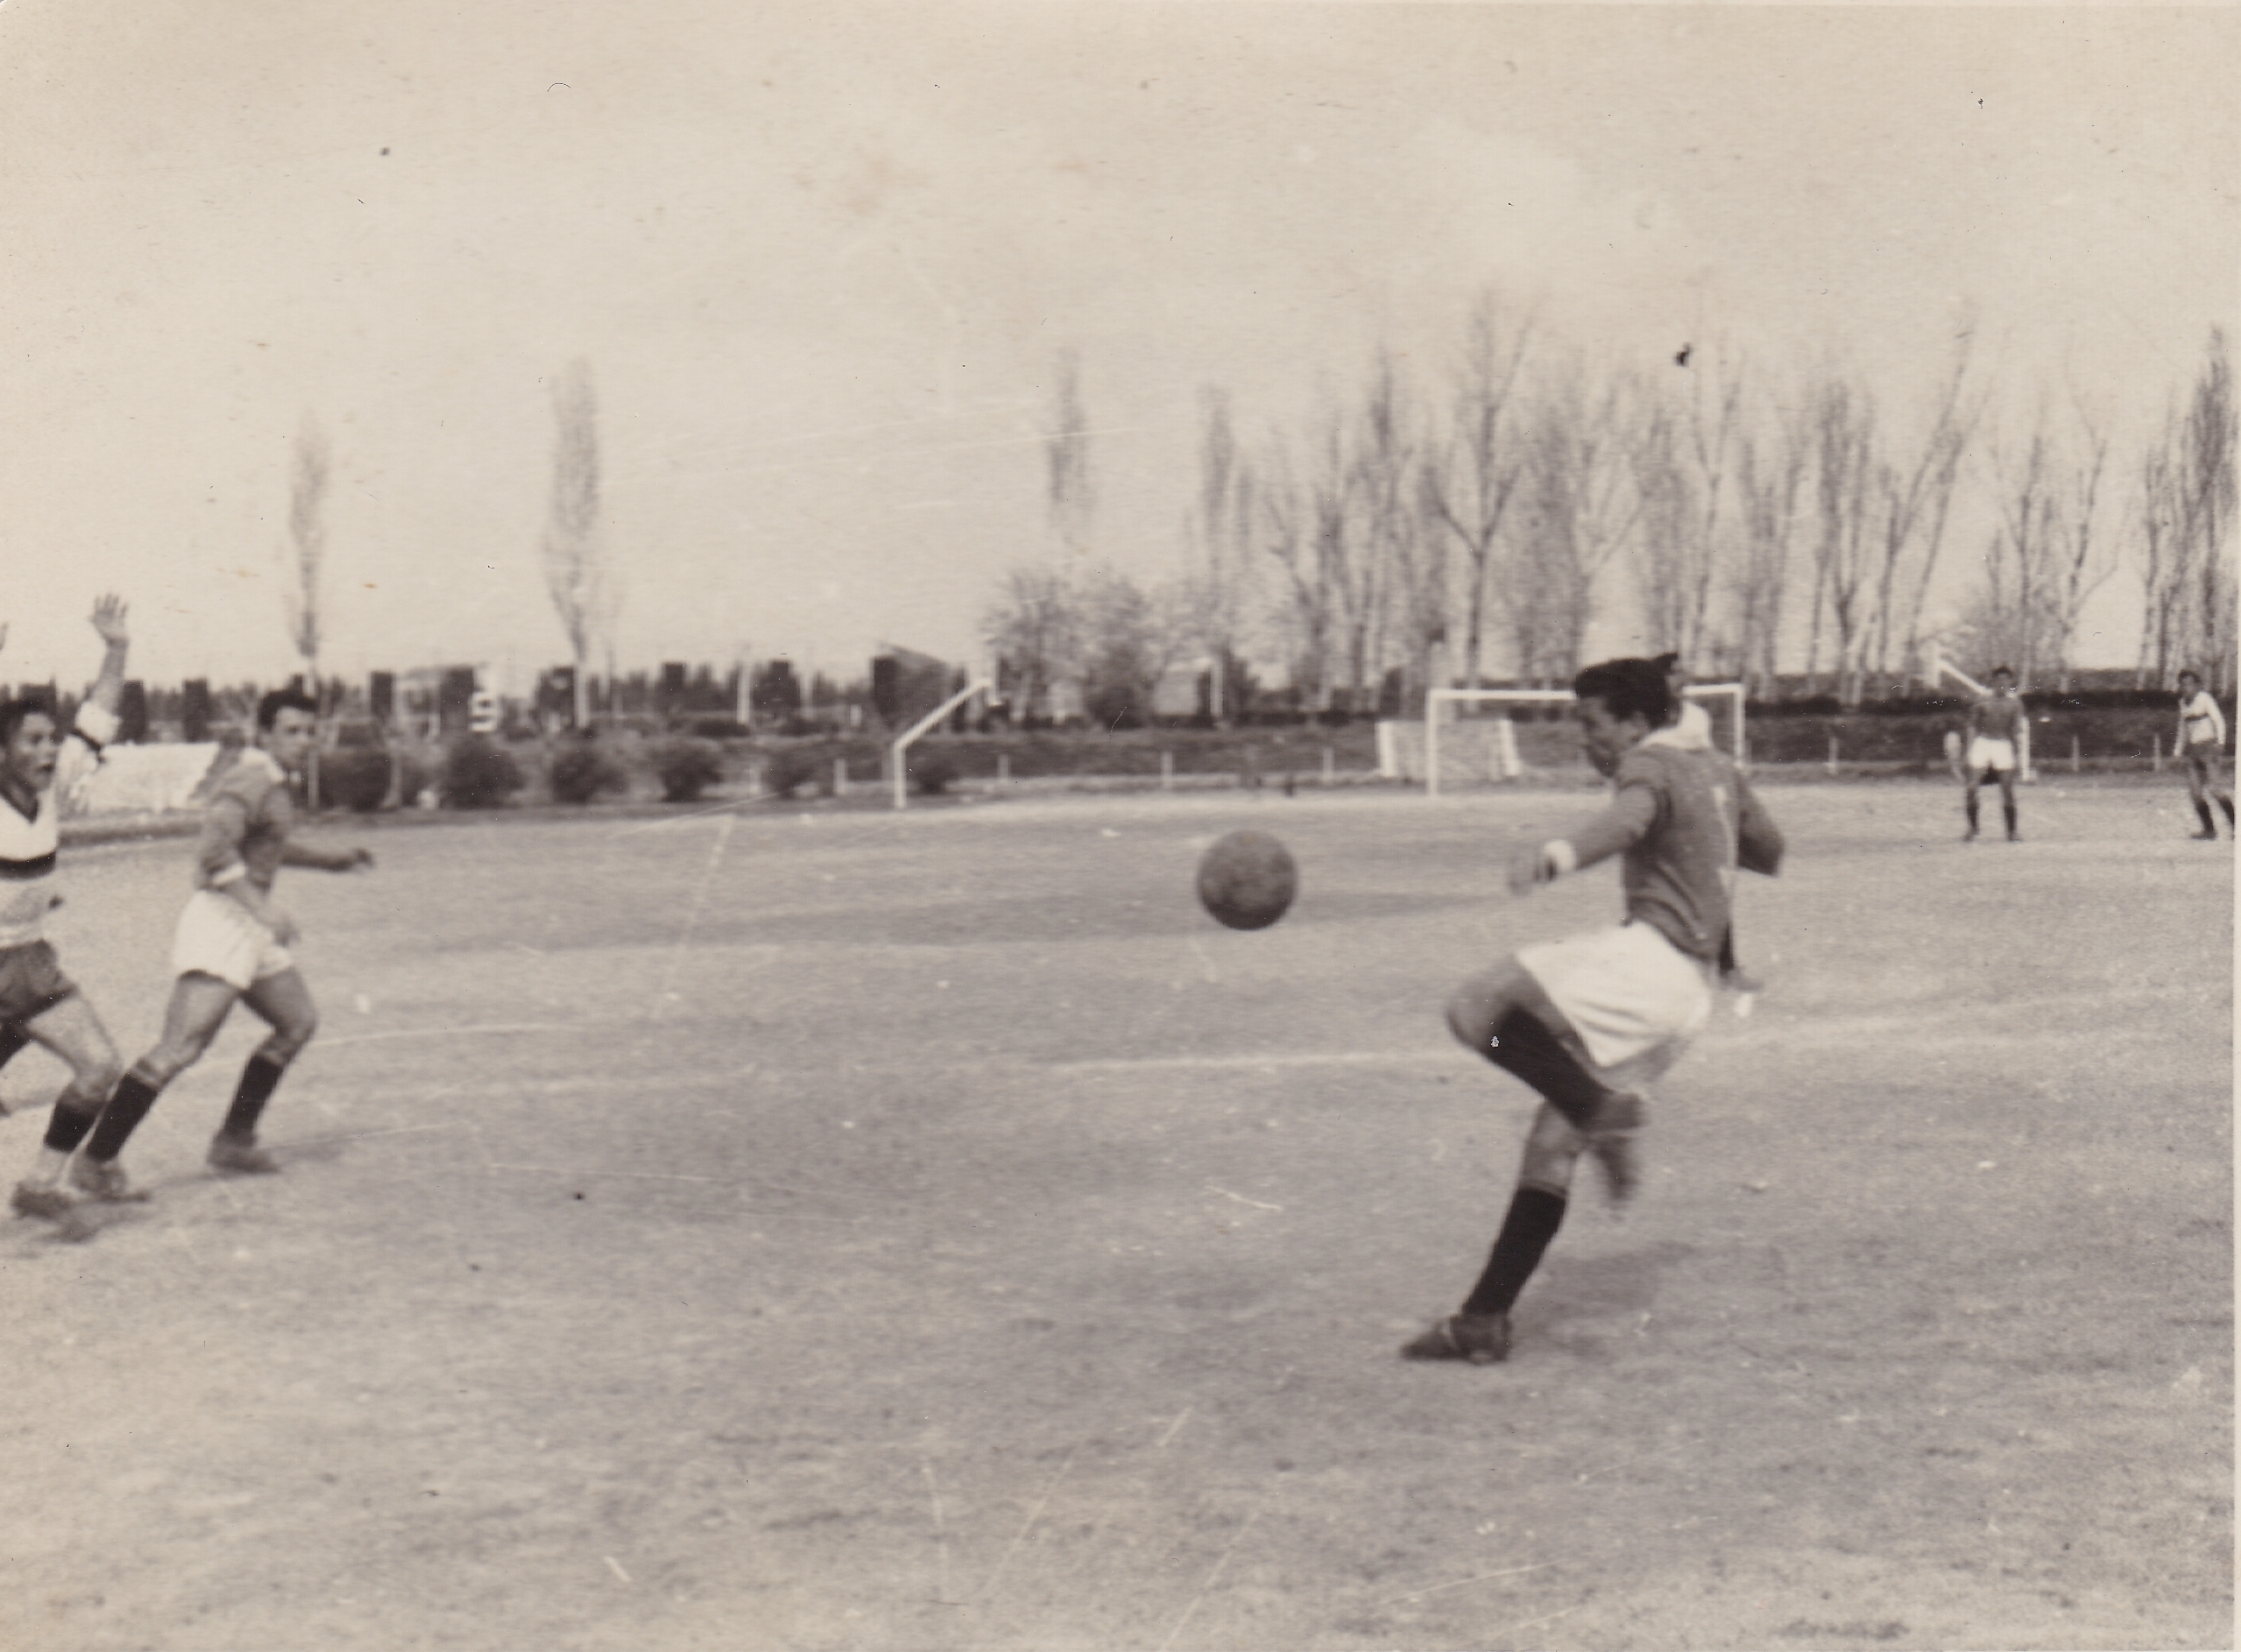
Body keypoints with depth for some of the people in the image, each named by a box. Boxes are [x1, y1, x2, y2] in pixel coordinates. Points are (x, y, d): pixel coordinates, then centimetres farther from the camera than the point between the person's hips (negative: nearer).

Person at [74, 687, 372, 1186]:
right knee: (180, 1048, -17)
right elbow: (215, 849, -28)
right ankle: (97, 1160, -16)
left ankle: (233, 1141, 22)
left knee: (299, 1022, 17)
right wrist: (264, 908, -32)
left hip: (250, 926, 10)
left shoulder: (272, 782, 17)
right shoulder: (250, 780, -14)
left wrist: (328, 860, 38)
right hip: (222, 919, -10)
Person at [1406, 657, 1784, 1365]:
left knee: (1475, 1007, -20)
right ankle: (1484, 1320, 9)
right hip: (1686, 991, 9)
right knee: (1550, 1146, 9)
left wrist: (1558, 855, -48)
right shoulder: (1719, 772, 22)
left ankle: (1599, 1108, -30)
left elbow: (1629, 820, -29)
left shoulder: (1649, 765, -4)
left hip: (1647, 956, -9)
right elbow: (1769, 854, 35)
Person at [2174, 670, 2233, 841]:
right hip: (2193, 750, 7)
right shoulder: (2182, 702, 14)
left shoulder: (2204, 699, -5)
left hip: (2209, 746, -7)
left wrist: (2220, 742, -20)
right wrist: (2179, 749, 22)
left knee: (2216, 787, -15)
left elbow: (2219, 721, -8)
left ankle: (2234, 825, -10)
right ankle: (2209, 829, 4)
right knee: (2195, 791, 0)